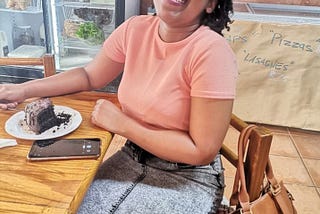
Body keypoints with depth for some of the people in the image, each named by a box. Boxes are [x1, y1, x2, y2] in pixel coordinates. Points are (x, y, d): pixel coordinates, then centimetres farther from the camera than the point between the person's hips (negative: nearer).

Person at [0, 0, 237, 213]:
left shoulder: (212, 51, -24)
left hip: (188, 179, -4)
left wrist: (121, 124, -18)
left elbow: (202, 152, -22)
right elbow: (89, 76, 9)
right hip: (132, 159, 5)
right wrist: (22, 90, 0)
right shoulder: (136, 29, -6)